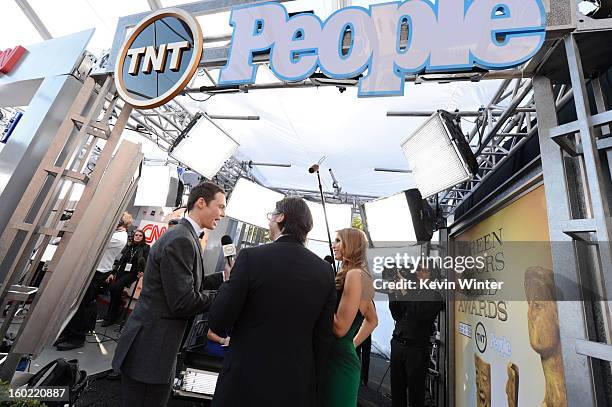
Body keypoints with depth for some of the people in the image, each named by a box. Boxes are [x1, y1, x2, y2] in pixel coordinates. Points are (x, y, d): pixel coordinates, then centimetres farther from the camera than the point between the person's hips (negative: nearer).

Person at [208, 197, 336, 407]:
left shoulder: (251, 257, -19)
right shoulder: (325, 270, -7)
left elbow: (217, 323, -13)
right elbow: (323, 338, 0)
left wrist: (229, 282, 3)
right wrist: (307, 377, 14)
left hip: (247, 381, -3)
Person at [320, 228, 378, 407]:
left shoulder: (354, 274, -20)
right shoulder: (361, 275, 8)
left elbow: (340, 328, -23)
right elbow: (372, 321, 19)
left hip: (338, 361, -9)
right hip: (345, 357, 9)